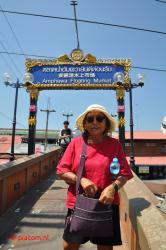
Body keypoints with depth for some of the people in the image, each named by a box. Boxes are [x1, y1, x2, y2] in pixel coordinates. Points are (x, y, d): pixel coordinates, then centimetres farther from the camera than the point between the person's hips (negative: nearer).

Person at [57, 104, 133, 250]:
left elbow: (125, 173, -3)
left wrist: (113, 187, -21)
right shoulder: (76, 143, -3)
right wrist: (81, 180, -16)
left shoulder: (114, 144, -3)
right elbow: (61, 170, -2)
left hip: (107, 204, 0)